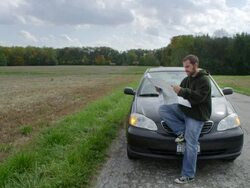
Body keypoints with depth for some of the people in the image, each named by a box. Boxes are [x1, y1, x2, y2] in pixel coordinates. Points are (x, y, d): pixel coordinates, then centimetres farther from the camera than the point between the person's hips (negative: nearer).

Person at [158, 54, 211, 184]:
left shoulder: (204, 80, -11)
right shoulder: (187, 79, 14)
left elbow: (199, 97, -24)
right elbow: (181, 94, 16)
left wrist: (182, 91, -33)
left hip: (196, 116, -8)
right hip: (183, 110, 8)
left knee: (190, 146, -9)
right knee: (162, 109, -11)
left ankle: (188, 176, 5)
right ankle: (182, 132, -8)